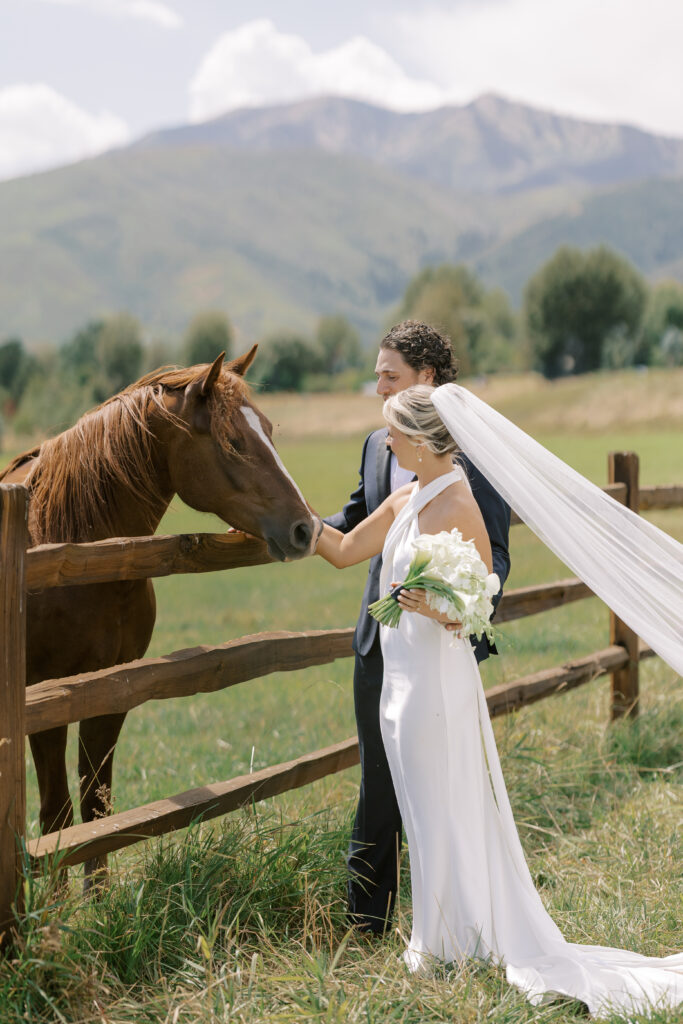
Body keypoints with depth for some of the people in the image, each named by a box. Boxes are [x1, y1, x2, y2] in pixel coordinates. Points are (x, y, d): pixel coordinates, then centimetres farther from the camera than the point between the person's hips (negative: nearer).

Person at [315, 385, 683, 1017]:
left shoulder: (456, 505, -17)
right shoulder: (404, 502, 8)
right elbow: (342, 550, 17)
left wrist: (441, 609, -30)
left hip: (436, 675, -8)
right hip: (404, 674, 8)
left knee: (438, 810, 4)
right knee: (431, 810, 16)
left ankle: (445, 944, 18)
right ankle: (440, 935, 29)